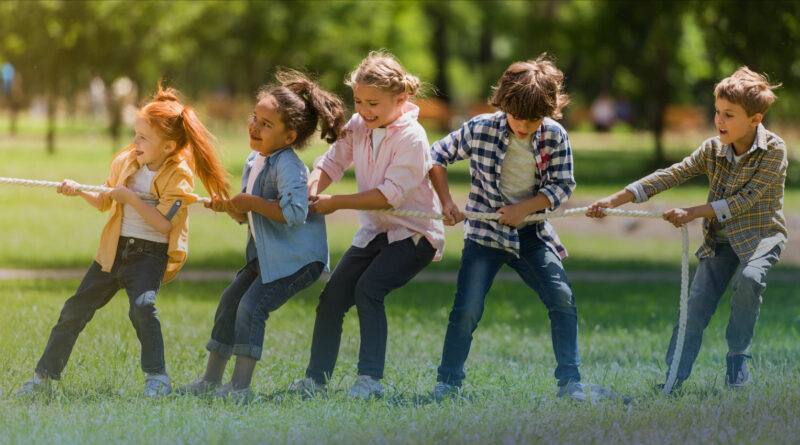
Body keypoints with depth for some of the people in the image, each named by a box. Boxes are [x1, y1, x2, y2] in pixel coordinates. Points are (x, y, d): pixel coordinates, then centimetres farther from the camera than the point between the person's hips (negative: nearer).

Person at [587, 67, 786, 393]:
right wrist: (615, 200, -11)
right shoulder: (713, 149, -3)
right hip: (720, 240, 4)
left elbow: (746, 200, -20)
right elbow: (669, 177, -4)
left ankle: (737, 360, -14)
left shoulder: (773, 150, -17)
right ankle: (672, 379, -7)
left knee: (748, 279, -33)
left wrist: (693, 213, -22)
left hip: (760, 236, -4)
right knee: (696, 305, -9)